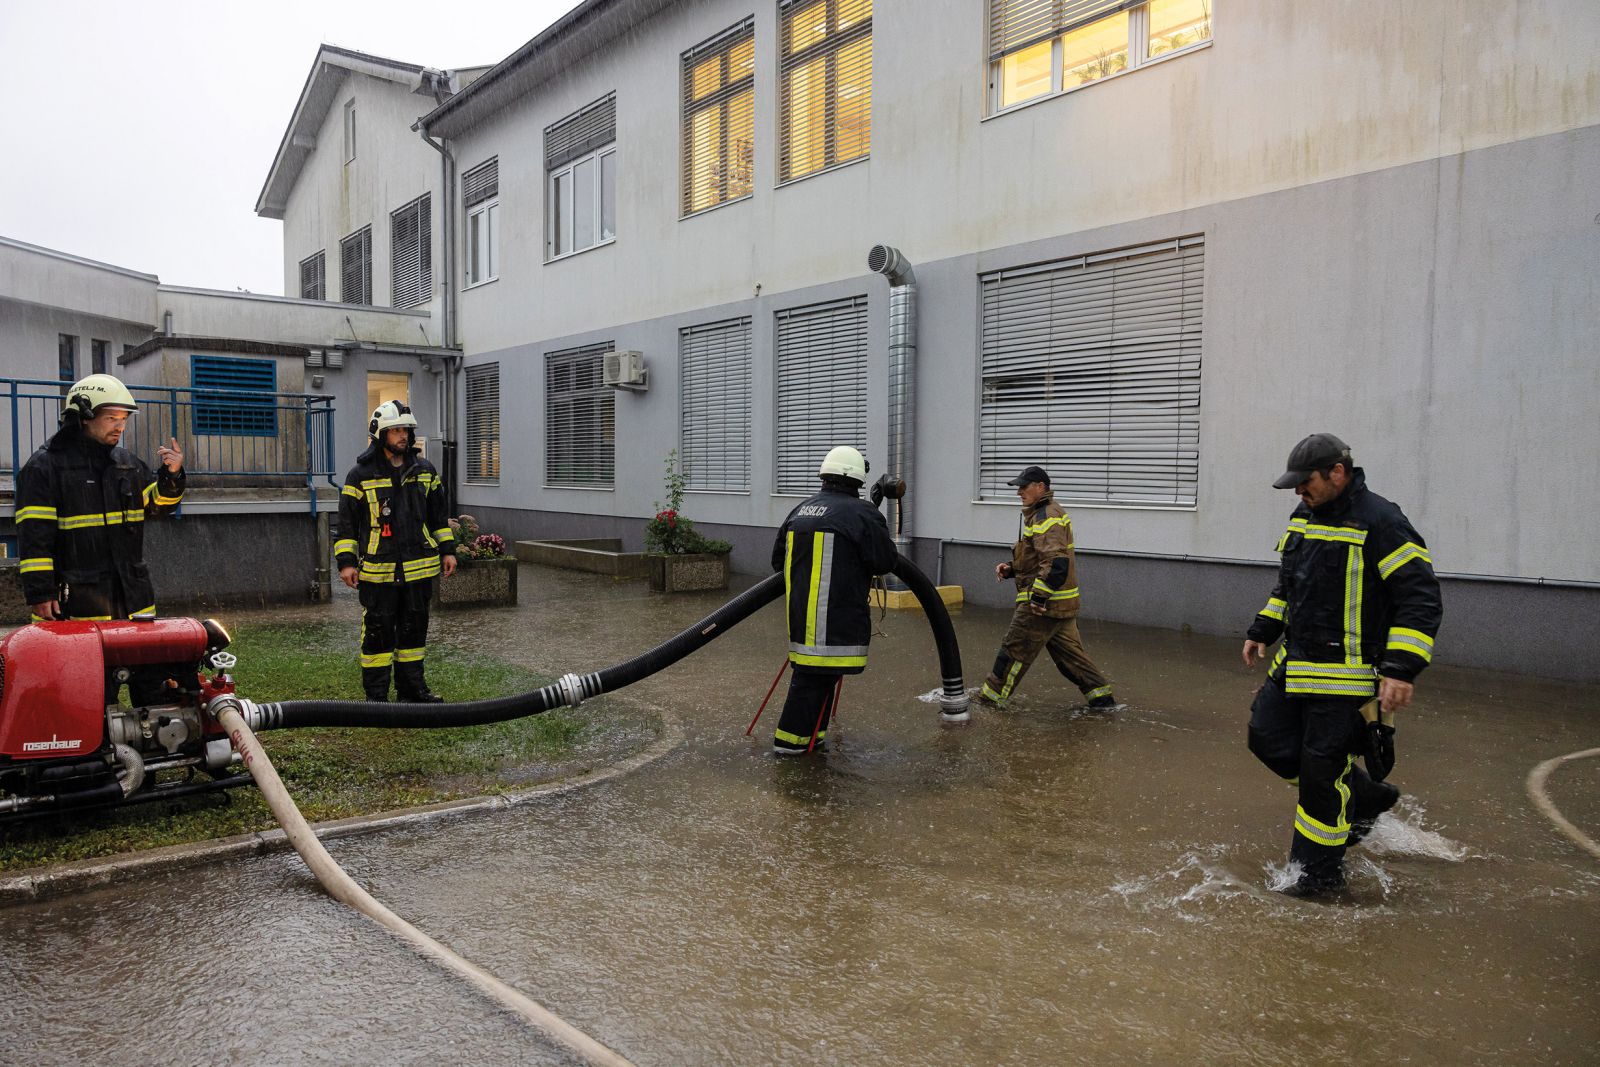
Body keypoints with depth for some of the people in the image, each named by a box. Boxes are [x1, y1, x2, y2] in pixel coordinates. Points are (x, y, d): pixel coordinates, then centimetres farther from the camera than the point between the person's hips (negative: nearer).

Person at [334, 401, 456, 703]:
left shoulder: (425, 470, 9)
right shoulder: (361, 474, -3)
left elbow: (438, 516, 17)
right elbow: (347, 521, -1)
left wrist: (447, 550, 13)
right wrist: (346, 562, -6)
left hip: (418, 566, 4)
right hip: (378, 570, -4)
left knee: (414, 627, 12)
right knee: (378, 631, 1)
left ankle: (412, 687, 23)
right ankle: (376, 695, 11)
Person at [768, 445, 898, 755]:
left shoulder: (800, 510, 13)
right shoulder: (862, 513, -9)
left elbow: (778, 560, 19)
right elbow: (885, 562, -4)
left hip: (800, 610, 7)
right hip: (836, 617, -7)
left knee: (810, 670, 16)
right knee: (817, 676, 1)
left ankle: (810, 733, 23)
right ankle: (791, 738, 6)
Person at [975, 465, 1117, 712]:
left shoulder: (1047, 517, -17)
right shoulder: (1040, 514, 17)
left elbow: (1056, 562, -28)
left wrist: (1038, 597, -25)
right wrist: (1011, 569, 11)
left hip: (1045, 603, -10)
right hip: (1061, 603, 10)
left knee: (1014, 650, 1)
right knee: (1069, 651, 16)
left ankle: (992, 696, 11)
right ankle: (1102, 696, 19)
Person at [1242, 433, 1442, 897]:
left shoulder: (1379, 522, -17)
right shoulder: (1305, 516, 10)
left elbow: (1421, 599, -18)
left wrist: (1401, 669, -24)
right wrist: (1262, 631, 20)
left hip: (1345, 675, -8)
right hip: (1295, 664, 9)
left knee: (1323, 769, -2)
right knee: (1268, 738, 10)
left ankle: (1319, 872, 16)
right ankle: (1364, 797, 28)